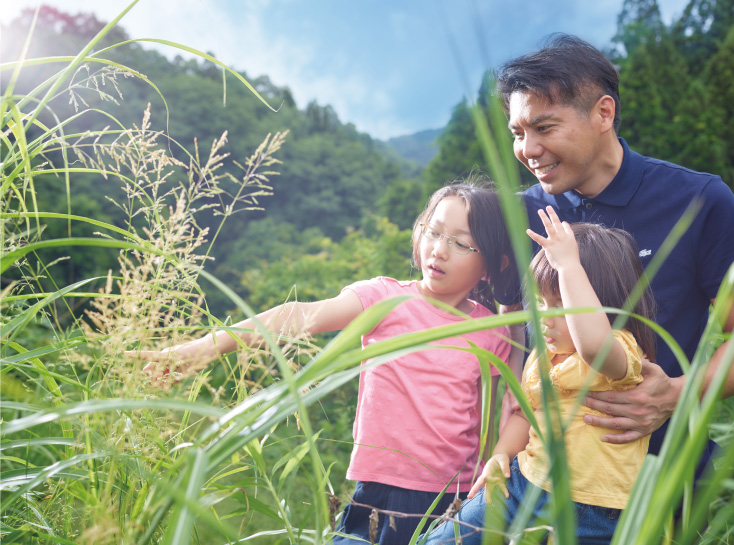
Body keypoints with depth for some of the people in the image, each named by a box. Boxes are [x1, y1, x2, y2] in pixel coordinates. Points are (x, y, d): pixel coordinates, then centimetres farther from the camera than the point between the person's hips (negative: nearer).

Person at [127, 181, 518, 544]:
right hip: (380, 489, -2)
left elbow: (486, 421, 9)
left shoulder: (491, 334, 1)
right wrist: (207, 345, -27)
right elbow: (302, 317, -19)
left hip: (455, 498, 2)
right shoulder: (385, 298, -6)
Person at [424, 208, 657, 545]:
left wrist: (569, 265, -40)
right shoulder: (541, 356, 6)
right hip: (525, 483, 7)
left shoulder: (622, 352, -18)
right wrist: (501, 453, 0)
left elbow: (593, 343, -44)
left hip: (588, 512, -6)